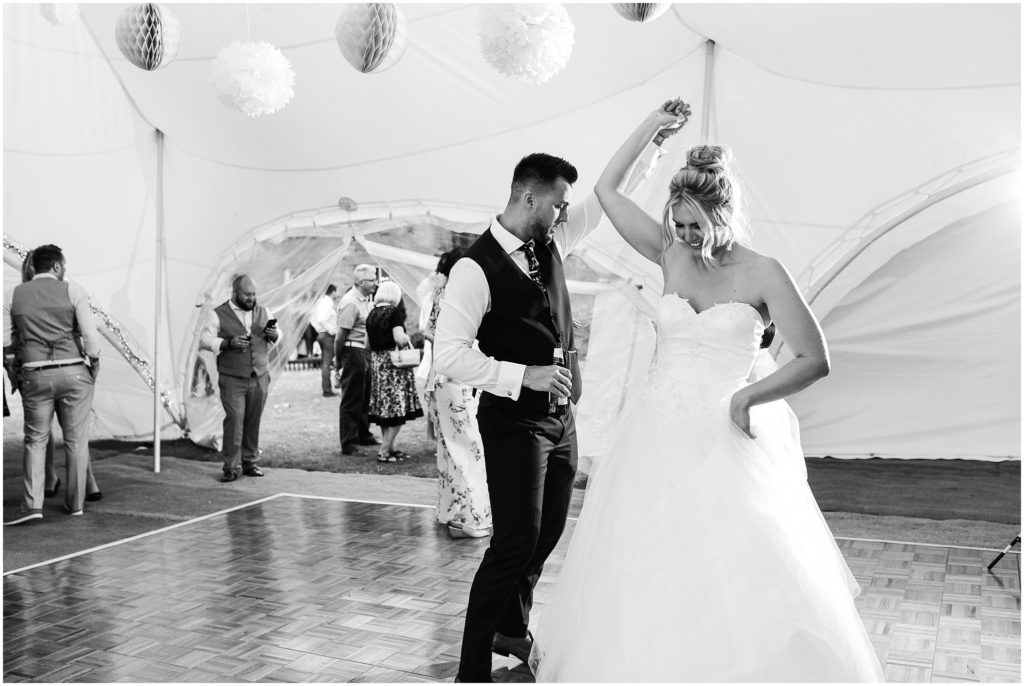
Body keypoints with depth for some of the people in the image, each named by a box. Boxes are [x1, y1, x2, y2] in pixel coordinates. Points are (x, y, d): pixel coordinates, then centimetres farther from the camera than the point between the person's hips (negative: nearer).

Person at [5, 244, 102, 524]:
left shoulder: (16, 294, 7)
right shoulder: (72, 291, -1)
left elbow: (14, 339, 10)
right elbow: (90, 334, -8)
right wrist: (94, 364, 6)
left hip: (35, 375, 2)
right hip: (74, 372, -1)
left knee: (35, 440, 10)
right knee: (76, 440, 9)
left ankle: (32, 504, -3)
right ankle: (75, 503, 15)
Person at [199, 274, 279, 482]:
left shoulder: (263, 312, 13)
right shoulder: (218, 314, 0)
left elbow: (277, 334, 23)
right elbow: (204, 340, -3)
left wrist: (273, 335, -2)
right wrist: (229, 343, -18)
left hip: (260, 378, 4)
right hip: (232, 380, -3)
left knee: (253, 421, 7)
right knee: (234, 420, -8)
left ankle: (250, 462, 18)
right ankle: (231, 467, 0)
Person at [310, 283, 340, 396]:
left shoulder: (322, 301, 13)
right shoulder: (329, 303, -14)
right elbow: (321, 320, -26)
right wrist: (331, 330, -17)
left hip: (322, 335, 9)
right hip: (328, 335, -9)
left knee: (324, 362, 14)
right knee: (327, 363, -6)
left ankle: (326, 388, 20)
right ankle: (327, 390, -4)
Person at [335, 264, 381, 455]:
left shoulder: (366, 298, 11)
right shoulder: (350, 302, -18)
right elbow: (341, 335, -17)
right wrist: (338, 361, -12)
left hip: (365, 352, 9)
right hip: (353, 352, -9)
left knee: (365, 396, 19)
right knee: (351, 400, -3)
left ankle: (363, 435, 33)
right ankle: (348, 444, 4)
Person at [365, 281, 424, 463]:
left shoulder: (371, 314, 9)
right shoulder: (394, 312, -11)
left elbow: (367, 344, 14)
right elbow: (400, 339, -21)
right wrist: (407, 338, -1)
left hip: (376, 364, 7)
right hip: (393, 363, -7)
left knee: (384, 409, 13)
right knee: (397, 408, -3)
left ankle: (389, 447, 22)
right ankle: (384, 451, -6)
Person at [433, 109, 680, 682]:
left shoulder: (552, 241, 7)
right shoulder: (476, 267, -15)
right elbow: (450, 356, -19)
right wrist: (526, 375, -24)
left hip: (561, 415, 8)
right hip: (515, 420, -8)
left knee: (548, 533, 18)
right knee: (516, 542, -8)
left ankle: (513, 630, 39)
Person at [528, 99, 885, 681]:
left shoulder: (763, 274, -4)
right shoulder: (671, 256, 6)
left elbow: (816, 360, -5)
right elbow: (607, 189, 10)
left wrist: (749, 396, -17)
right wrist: (654, 124, 8)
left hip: (724, 440, -3)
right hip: (657, 436, 3)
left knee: (744, 581, -10)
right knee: (639, 573, 8)